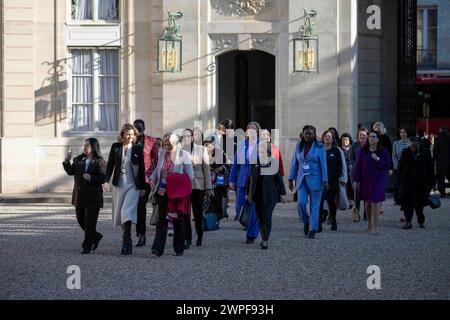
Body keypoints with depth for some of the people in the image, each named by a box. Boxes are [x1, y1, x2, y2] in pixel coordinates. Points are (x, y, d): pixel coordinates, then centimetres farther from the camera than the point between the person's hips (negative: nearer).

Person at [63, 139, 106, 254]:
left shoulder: (100, 162, -6)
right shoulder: (79, 160, 11)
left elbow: (103, 178, -12)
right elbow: (71, 171, 9)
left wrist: (91, 178, -24)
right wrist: (67, 162, -5)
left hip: (93, 197, -6)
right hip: (79, 196, 6)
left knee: (89, 223, -3)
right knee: (81, 220, 12)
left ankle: (87, 246, 6)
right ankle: (96, 237, 32)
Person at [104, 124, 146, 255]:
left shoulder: (138, 149, 0)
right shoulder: (116, 147, 4)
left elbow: (142, 168, 3)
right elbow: (110, 164, 7)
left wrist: (143, 187, 4)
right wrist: (106, 180, -6)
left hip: (133, 185, -3)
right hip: (119, 184, 3)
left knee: (127, 211, -15)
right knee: (119, 212, 9)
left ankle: (126, 241, -17)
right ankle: (127, 239, 24)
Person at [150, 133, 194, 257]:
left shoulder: (184, 155, -4)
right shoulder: (162, 154, 10)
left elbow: (190, 175, -5)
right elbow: (157, 169, 24)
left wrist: (181, 186, -18)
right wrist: (152, 179, 6)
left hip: (177, 193, -3)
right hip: (162, 191, 3)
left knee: (178, 220, 7)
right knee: (162, 219, -4)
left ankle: (179, 249, 17)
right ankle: (158, 248, -11)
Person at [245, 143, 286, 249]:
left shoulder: (274, 163, -3)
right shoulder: (254, 164, 6)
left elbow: (279, 179, 0)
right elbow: (250, 179, 13)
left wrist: (282, 193, 1)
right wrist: (248, 193, 14)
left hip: (270, 195, -4)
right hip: (257, 195, 4)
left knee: (267, 217, -10)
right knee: (260, 217, 10)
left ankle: (265, 241, -13)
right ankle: (264, 239, 23)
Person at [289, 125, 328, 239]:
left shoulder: (320, 147, -1)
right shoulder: (299, 146, 9)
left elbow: (323, 164, -3)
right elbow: (294, 163, 13)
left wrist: (325, 181, -8)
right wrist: (291, 179, 10)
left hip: (315, 179, -3)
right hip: (302, 180, 3)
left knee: (314, 206, -2)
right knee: (301, 202, -11)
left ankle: (313, 230, 3)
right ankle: (306, 222, 15)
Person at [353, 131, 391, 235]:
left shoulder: (383, 151, -1)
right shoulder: (363, 151, 3)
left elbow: (388, 165, -4)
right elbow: (358, 165, 2)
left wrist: (378, 160, -19)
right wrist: (356, 180, -4)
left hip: (378, 180, -3)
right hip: (365, 180, 3)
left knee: (375, 203, -9)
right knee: (368, 203, 10)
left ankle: (375, 227, -6)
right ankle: (370, 224, 24)